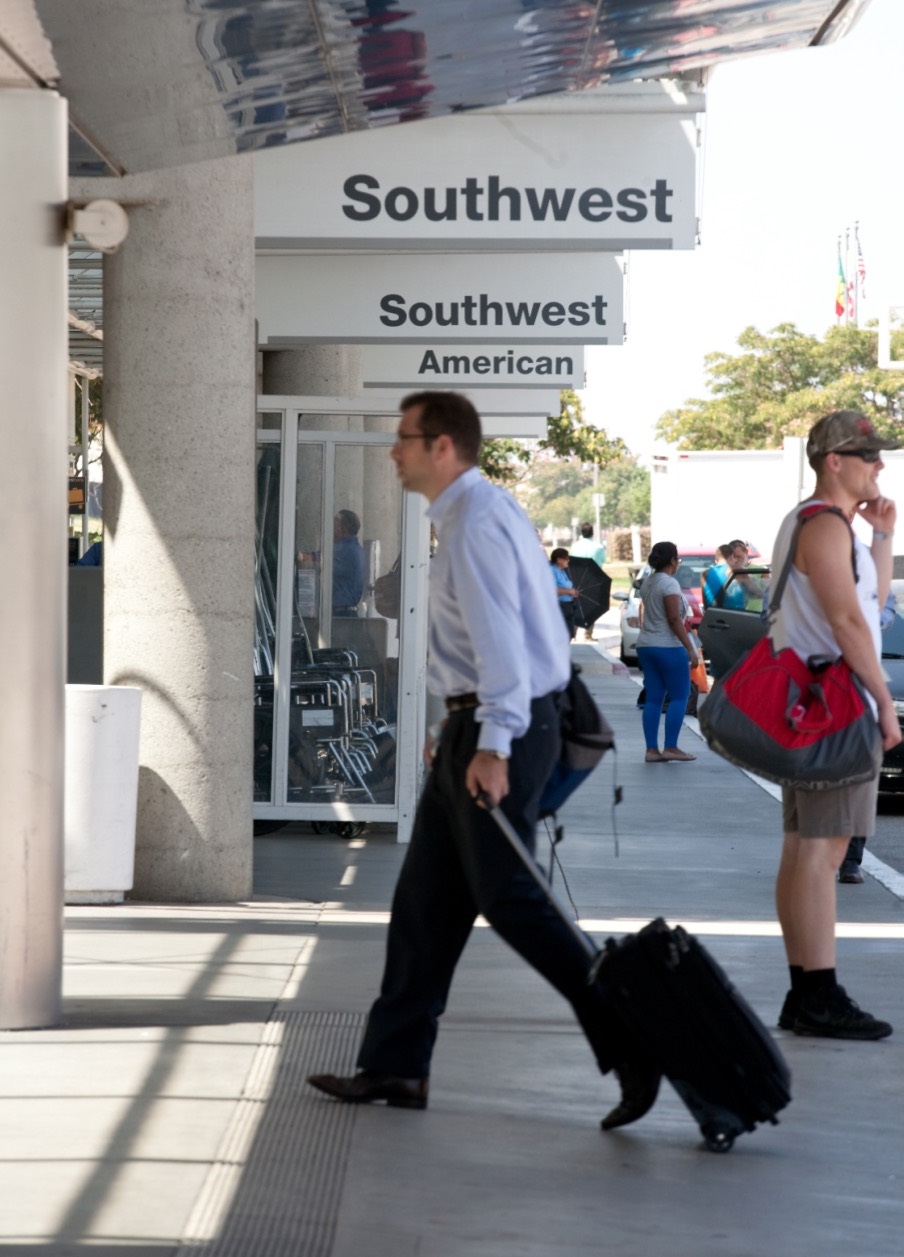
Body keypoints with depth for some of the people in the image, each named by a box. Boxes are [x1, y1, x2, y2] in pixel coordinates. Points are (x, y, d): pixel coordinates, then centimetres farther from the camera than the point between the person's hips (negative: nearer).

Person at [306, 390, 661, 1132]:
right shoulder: (471, 515, 17)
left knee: (509, 899, -7)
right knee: (425, 897, 11)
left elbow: (498, 633, -24)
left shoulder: (475, 521, -15)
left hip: (501, 730, -11)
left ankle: (630, 1048, -5)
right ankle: (396, 1066, 16)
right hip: (477, 728, 11)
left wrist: (493, 744, -30)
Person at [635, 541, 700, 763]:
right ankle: (670, 747, -4)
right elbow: (674, 619, -18)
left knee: (653, 699, 6)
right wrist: (690, 648, -17)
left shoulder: (647, 582, 13)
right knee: (679, 696, 0)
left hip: (646, 645, 8)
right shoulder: (669, 584, -13)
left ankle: (651, 750, 3)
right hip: (668, 647, -8)